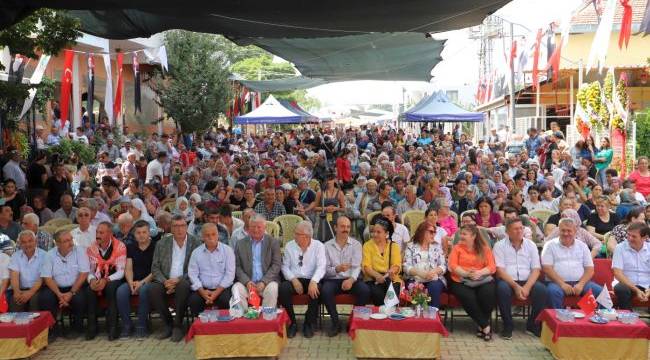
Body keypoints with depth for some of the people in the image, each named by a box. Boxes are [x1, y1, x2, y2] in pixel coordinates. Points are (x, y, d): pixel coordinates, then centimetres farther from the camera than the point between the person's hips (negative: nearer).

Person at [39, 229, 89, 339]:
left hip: (75, 287, -2)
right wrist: (59, 294, -17)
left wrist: (71, 293, -18)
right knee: (44, 298, -27)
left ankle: (77, 328, -4)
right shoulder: (50, 255, 1)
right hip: (56, 288, 2)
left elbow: (83, 274, -10)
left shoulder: (79, 251, -4)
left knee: (79, 298, -32)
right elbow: (47, 278, -3)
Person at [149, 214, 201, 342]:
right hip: (166, 281, 3)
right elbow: (155, 268, 6)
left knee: (183, 286, -36)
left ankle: (178, 326, -18)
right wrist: (164, 281, -13)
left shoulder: (196, 243, 0)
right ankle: (168, 324, -8)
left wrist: (178, 280, -17)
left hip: (184, 282, -3)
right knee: (153, 289, -28)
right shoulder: (162, 243, 9)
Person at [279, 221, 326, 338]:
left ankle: (309, 323, -10)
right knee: (282, 289, -30)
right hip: (294, 280, 2)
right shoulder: (289, 246, 8)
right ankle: (292, 323, -10)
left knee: (316, 289, -35)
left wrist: (313, 282, -28)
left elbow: (321, 266, -10)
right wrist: (294, 280, -13)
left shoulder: (318, 246, 1)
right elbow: (285, 266, 5)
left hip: (311, 280, -1)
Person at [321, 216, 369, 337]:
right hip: (333, 279, 0)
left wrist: (351, 279, -25)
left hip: (351, 279, 1)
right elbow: (325, 270, 1)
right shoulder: (327, 246, 7)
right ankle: (335, 322, -12)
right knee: (325, 291, -32)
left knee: (365, 290, -28)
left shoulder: (356, 244, 8)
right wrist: (337, 269, -22)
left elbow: (357, 266, -4)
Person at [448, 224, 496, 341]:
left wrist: (479, 273, -17)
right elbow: (452, 266, -2)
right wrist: (466, 273, -18)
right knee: (468, 297, -32)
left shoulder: (485, 248, 12)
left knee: (488, 293, -31)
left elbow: (492, 267, 2)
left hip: (482, 279, 1)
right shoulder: (457, 248, 11)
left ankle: (482, 325, -10)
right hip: (461, 281, -1)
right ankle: (485, 326, -15)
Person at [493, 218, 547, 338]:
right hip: (507, 280, -2)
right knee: (502, 289, -36)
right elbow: (500, 270, -7)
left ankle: (533, 324, -6)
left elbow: (536, 269, 2)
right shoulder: (499, 246, 2)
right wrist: (516, 286, -19)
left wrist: (527, 287, -15)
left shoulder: (531, 245, 10)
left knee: (541, 290, -27)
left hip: (527, 281, 2)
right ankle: (507, 326, -16)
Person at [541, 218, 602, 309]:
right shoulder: (550, 245, 7)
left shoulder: (582, 246, 16)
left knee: (600, 291, -22)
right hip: (558, 282, -3)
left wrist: (581, 284, -9)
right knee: (554, 291, -36)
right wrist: (562, 284, -16)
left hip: (579, 282, 3)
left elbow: (590, 269, 10)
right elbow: (547, 268, -4)